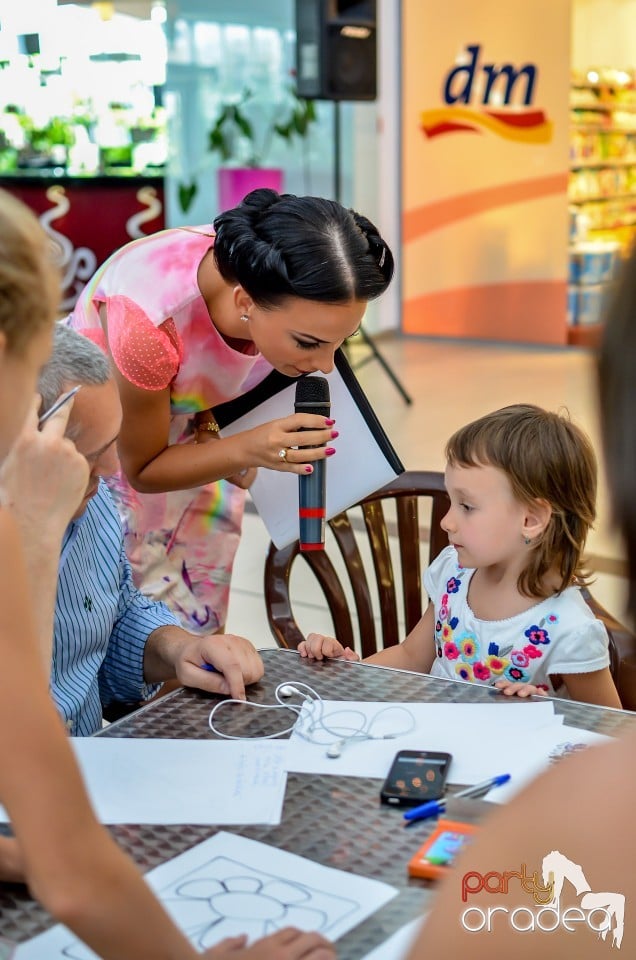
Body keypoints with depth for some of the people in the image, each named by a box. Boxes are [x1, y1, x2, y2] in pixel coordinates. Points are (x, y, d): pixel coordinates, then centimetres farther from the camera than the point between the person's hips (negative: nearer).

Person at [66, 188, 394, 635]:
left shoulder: (296, 300, -26)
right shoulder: (148, 316, -40)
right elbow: (143, 468, -22)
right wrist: (247, 449, -40)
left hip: (201, 440, 5)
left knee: (199, 633, 11)